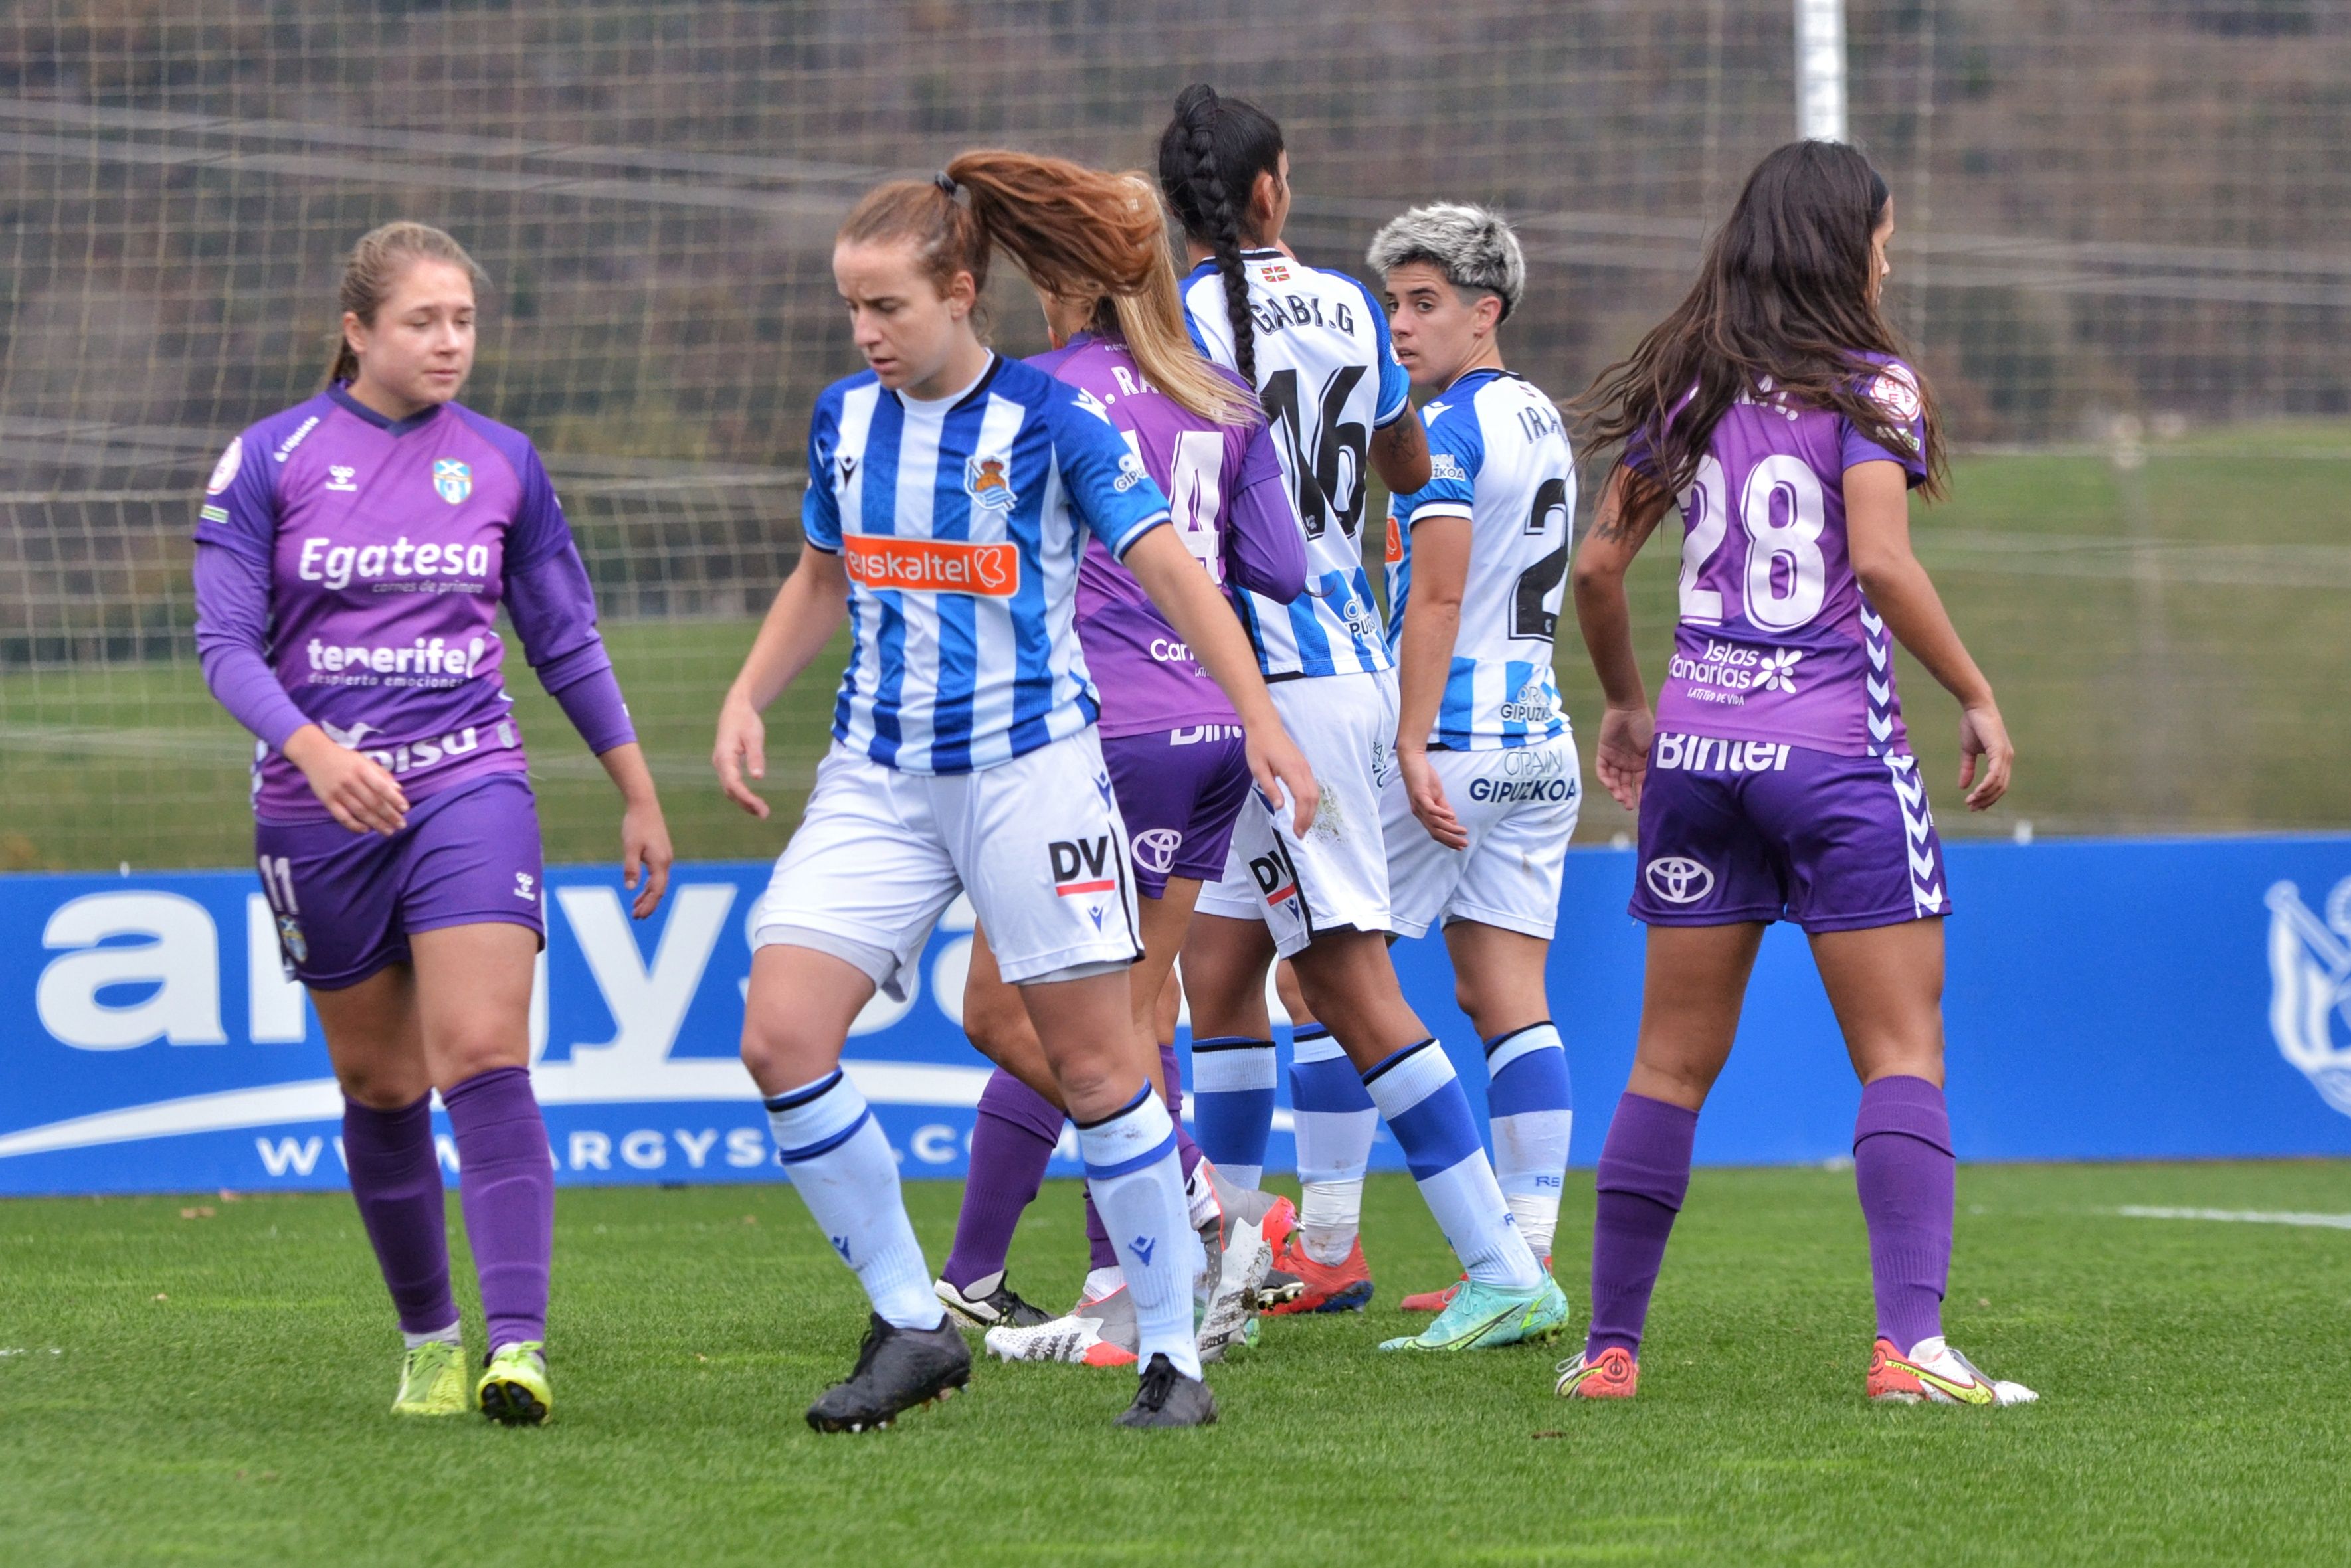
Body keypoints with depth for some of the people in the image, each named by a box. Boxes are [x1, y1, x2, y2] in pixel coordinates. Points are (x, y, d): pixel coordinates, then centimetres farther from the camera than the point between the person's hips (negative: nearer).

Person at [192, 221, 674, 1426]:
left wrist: (640, 797, 15)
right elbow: (226, 640, -8)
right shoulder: (270, 460, -2)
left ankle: (519, 1345, -25)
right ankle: (428, 1340, 24)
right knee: (380, 1085, 8)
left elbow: (565, 641, 14)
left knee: (483, 1056, -17)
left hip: (469, 786, 0)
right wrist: (315, 750, -25)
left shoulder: (502, 464, 5)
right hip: (317, 812, 0)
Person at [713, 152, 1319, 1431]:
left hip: (1028, 766, -5)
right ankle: (911, 1327, 1)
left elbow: (1168, 569, -9)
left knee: (1094, 1060, -2)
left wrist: (1260, 722, -17)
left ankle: (1172, 1355, 10)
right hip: (879, 775, 5)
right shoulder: (845, 417, 6)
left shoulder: (1049, 422, -9)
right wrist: (747, 696, 9)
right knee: (779, 1037, -10)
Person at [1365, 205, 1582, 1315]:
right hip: (1540, 739, 8)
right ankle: (1526, 1259, -2)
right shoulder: (1542, 423, 15)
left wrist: (1413, 745, -23)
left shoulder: (1447, 429, -11)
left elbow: (1438, 597, -19)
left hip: (1452, 738, -8)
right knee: (1508, 1003, 4)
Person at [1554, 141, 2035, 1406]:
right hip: (1836, 748, -5)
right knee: (1903, 1053, -2)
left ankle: (1610, 1345, 13)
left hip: (1695, 745, 5)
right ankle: (1909, 1341, -16)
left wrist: (1623, 702, 24)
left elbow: (1598, 563, 10)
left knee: (1672, 1062, 11)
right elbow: (1881, 563, -17)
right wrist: (1979, 700, -9)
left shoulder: (1685, 388, 9)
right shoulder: (1869, 387, -6)